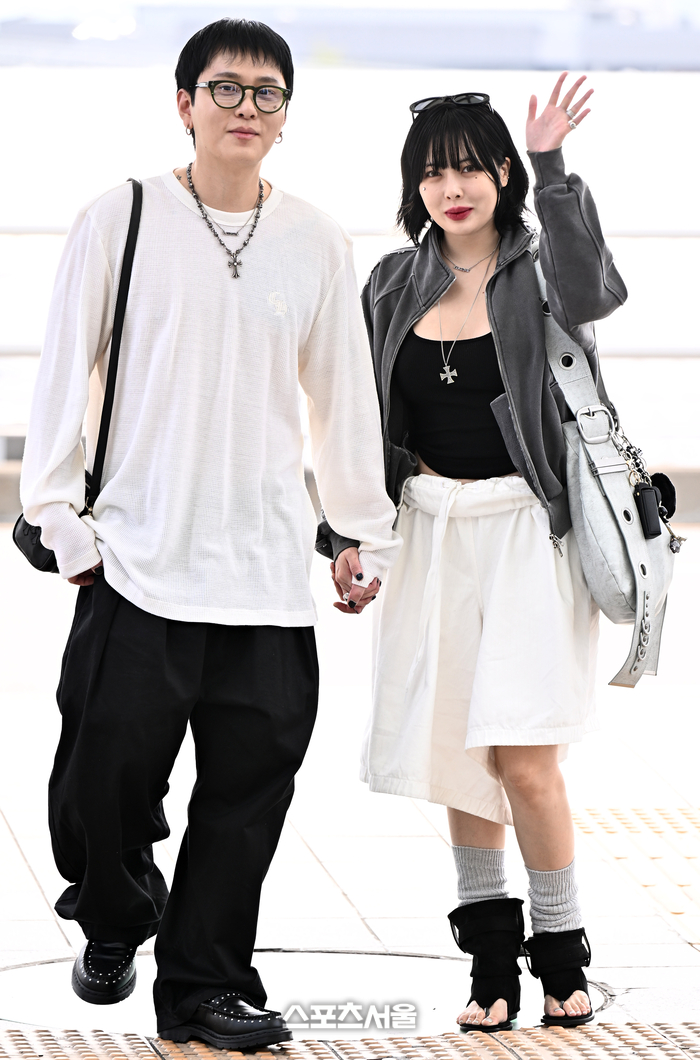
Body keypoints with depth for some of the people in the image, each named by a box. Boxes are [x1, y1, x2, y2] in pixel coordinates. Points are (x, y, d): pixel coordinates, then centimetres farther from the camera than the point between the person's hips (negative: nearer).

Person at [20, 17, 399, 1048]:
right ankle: (114, 920, 27)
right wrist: (60, 514, -2)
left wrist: (368, 533, 18)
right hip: (139, 561, -2)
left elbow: (345, 395, 16)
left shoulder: (317, 240, 9)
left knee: (250, 784, 1)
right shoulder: (122, 218, 1)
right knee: (107, 775, -2)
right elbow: (66, 374, 3)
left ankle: (204, 985, 13)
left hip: (270, 573, 3)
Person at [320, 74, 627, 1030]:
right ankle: (492, 957, 18)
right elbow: (367, 422, 14)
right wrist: (350, 534, 10)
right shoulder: (396, 287, 9)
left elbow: (586, 290, -29)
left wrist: (551, 166, -33)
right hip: (434, 532, 5)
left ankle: (562, 956, 6)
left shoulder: (536, 271, -4)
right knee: (462, 754, 7)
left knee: (524, 758, -10)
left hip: (527, 531, -4)